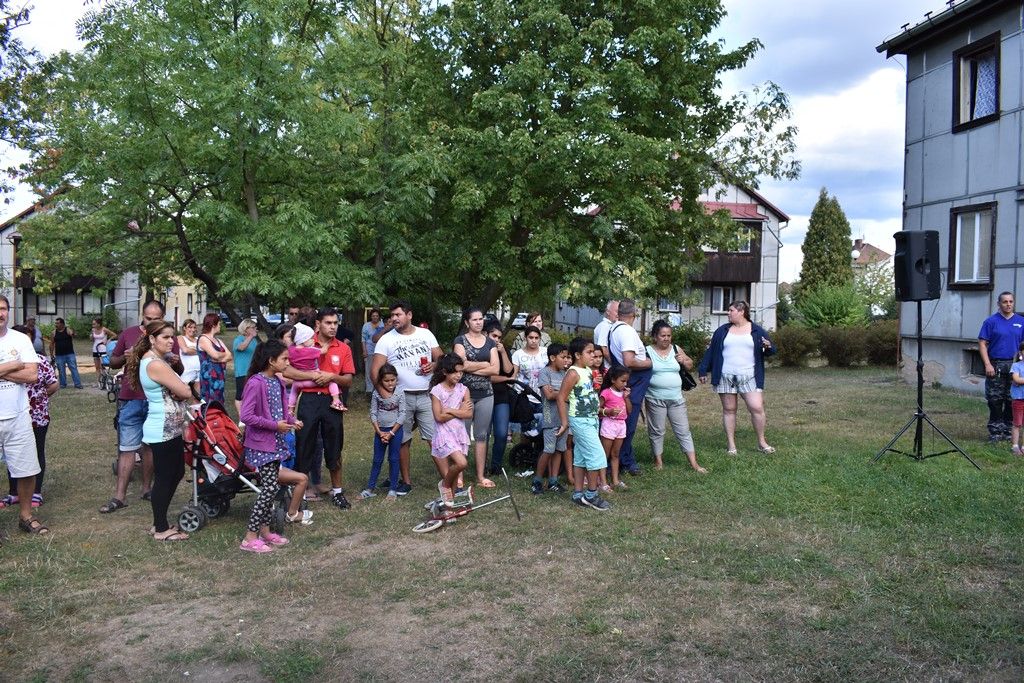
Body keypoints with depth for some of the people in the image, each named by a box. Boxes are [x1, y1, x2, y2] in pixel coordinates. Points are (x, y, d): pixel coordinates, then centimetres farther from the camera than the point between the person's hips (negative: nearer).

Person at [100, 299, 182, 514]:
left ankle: (146, 489, 21)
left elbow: (180, 371, 8)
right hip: (131, 400, -1)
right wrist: (124, 357, -10)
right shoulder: (128, 334, 5)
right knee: (127, 448, 0)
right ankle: (120, 496, 2)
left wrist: (176, 362, -14)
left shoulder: (168, 338, 5)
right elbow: (112, 362, 12)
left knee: (150, 446, 11)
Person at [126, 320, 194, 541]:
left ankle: (160, 523, 28)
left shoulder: (148, 361, 13)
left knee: (176, 473, 18)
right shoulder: (157, 365, -20)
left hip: (169, 429, 10)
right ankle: (161, 529, 13)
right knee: (164, 479, 1)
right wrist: (182, 386, 1)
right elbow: (186, 393, -20)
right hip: (163, 432, -10)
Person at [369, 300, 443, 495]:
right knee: (403, 440, 8)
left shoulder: (425, 334, 7)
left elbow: (440, 357, 10)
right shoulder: (386, 339, -1)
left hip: (426, 395, 1)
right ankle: (406, 480, 21)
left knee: (435, 438, -2)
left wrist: (433, 365, -12)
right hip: (401, 397, -1)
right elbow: (375, 370, -5)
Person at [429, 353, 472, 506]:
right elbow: (439, 417, -12)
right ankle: (445, 485, 6)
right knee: (461, 463, -21)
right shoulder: (437, 390, -6)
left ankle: (450, 499, 19)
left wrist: (450, 410, -12)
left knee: (455, 470, 5)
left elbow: (469, 414, -5)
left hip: (460, 433, 4)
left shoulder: (463, 390, 4)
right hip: (444, 434, -4)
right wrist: (460, 411, -8)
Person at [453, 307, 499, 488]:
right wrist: (485, 364, -6)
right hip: (465, 393, -3)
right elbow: (462, 364, -15)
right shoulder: (460, 340, 1)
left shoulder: (490, 342, 10)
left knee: (482, 435, 8)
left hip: (485, 394, 3)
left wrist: (472, 368, -9)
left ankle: (481, 476, 14)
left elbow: (495, 369, -2)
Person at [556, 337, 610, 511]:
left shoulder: (588, 371, 9)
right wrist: (564, 423, -15)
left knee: (581, 458, 12)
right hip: (580, 420, -9)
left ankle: (578, 495, 19)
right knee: (597, 456, -7)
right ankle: (591, 495, 4)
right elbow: (561, 398, -16)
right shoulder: (573, 373, -16)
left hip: (591, 419, 9)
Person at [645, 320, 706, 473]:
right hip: (655, 399, -3)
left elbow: (690, 366, 17)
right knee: (657, 431, 6)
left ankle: (694, 463, 8)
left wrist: (684, 361, -5)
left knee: (683, 431, 5)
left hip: (676, 399, 3)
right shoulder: (648, 351, -4)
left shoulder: (676, 350, 7)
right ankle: (658, 460, 21)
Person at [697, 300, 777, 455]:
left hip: (749, 377, -1)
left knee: (757, 408, -8)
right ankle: (731, 444, 13)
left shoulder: (757, 331, 6)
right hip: (725, 377, 1)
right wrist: (703, 371, 9)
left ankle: (761, 442, 7)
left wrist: (768, 347, -15)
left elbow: (771, 350, 9)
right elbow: (711, 351, 12)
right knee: (728, 409, 4)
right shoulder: (722, 331, 9)